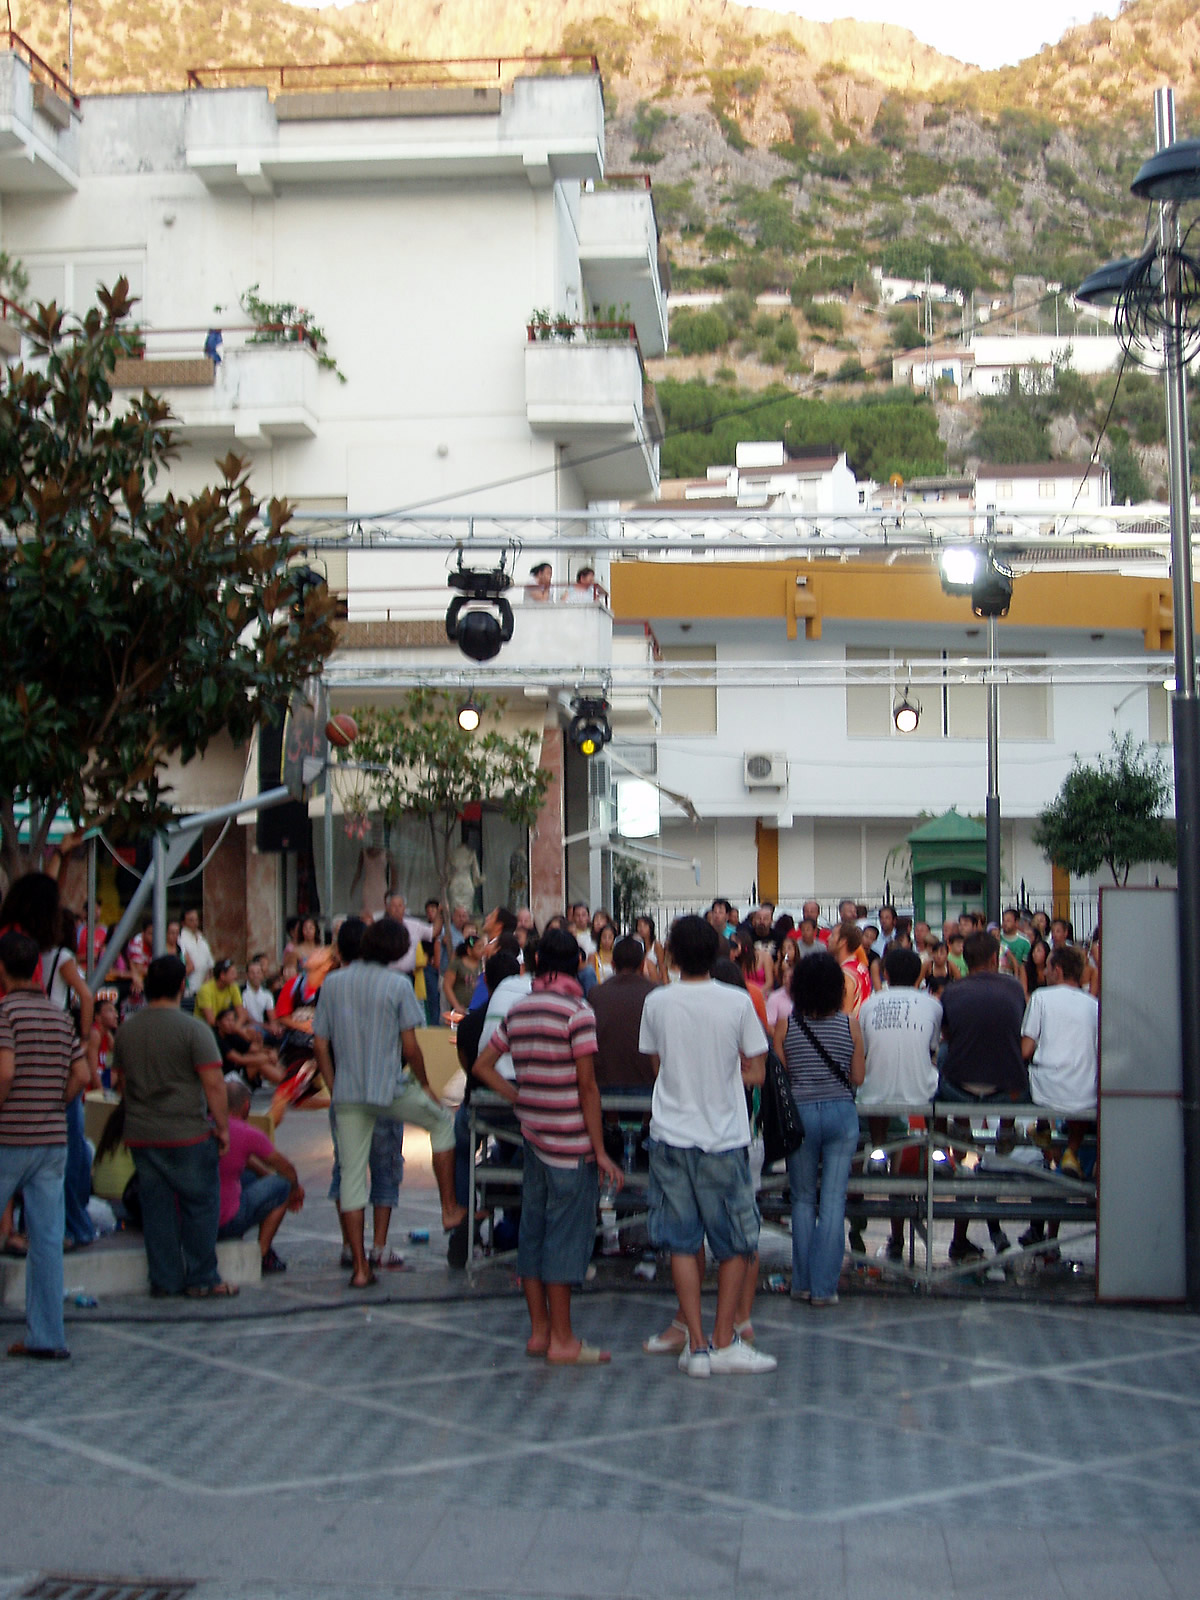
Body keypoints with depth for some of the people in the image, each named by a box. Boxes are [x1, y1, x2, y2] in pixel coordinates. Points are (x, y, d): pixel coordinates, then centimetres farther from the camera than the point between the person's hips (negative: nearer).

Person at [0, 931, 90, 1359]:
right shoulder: (60, 1015, 9)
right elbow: (81, 1074, 7)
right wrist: (52, 1108, 12)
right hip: (53, 1139, 5)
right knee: (47, 1240, 5)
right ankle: (47, 1336, 6)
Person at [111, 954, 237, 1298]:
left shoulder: (126, 1030, 7)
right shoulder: (193, 1029, -11)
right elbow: (213, 1083, -15)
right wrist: (223, 1127, -6)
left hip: (140, 1136, 5)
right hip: (188, 1134, -5)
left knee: (156, 1208, 10)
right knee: (200, 1205, 4)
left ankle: (164, 1279, 13)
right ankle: (202, 1279, 7)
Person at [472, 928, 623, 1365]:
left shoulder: (518, 1010, 8)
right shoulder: (577, 1012, -12)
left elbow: (482, 1066, 12)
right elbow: (587, 1087, -14)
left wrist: (521, 1099, 11)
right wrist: (599, 1150, -11)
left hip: (533, 1134, 7)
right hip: (570, 1142, -7)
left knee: (533, 1231, 12)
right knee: (567, 1236, -2)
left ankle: (539, 1330, 19)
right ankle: (562, 1340, 1)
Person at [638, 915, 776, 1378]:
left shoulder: (657, 1002, -2)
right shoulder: (738, 1002, -7)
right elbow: (756, 1072, 1)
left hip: (671, 1135, 2)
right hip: (723, 1137, -1)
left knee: (682, 1243, 7)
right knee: (736, 1244, 10)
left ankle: (696, 1345, 5)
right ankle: (725, 1343, 9)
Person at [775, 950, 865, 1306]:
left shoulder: (785, 1025, -5)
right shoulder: (850, 1024, -4)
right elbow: (857, 1078, 1)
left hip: (799, 1113, 0)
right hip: (841, 1114, 0)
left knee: (802, 1199, 13)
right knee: (834, 1201, 2)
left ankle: (803, 1282, 15)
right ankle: (824, 1286, 2)